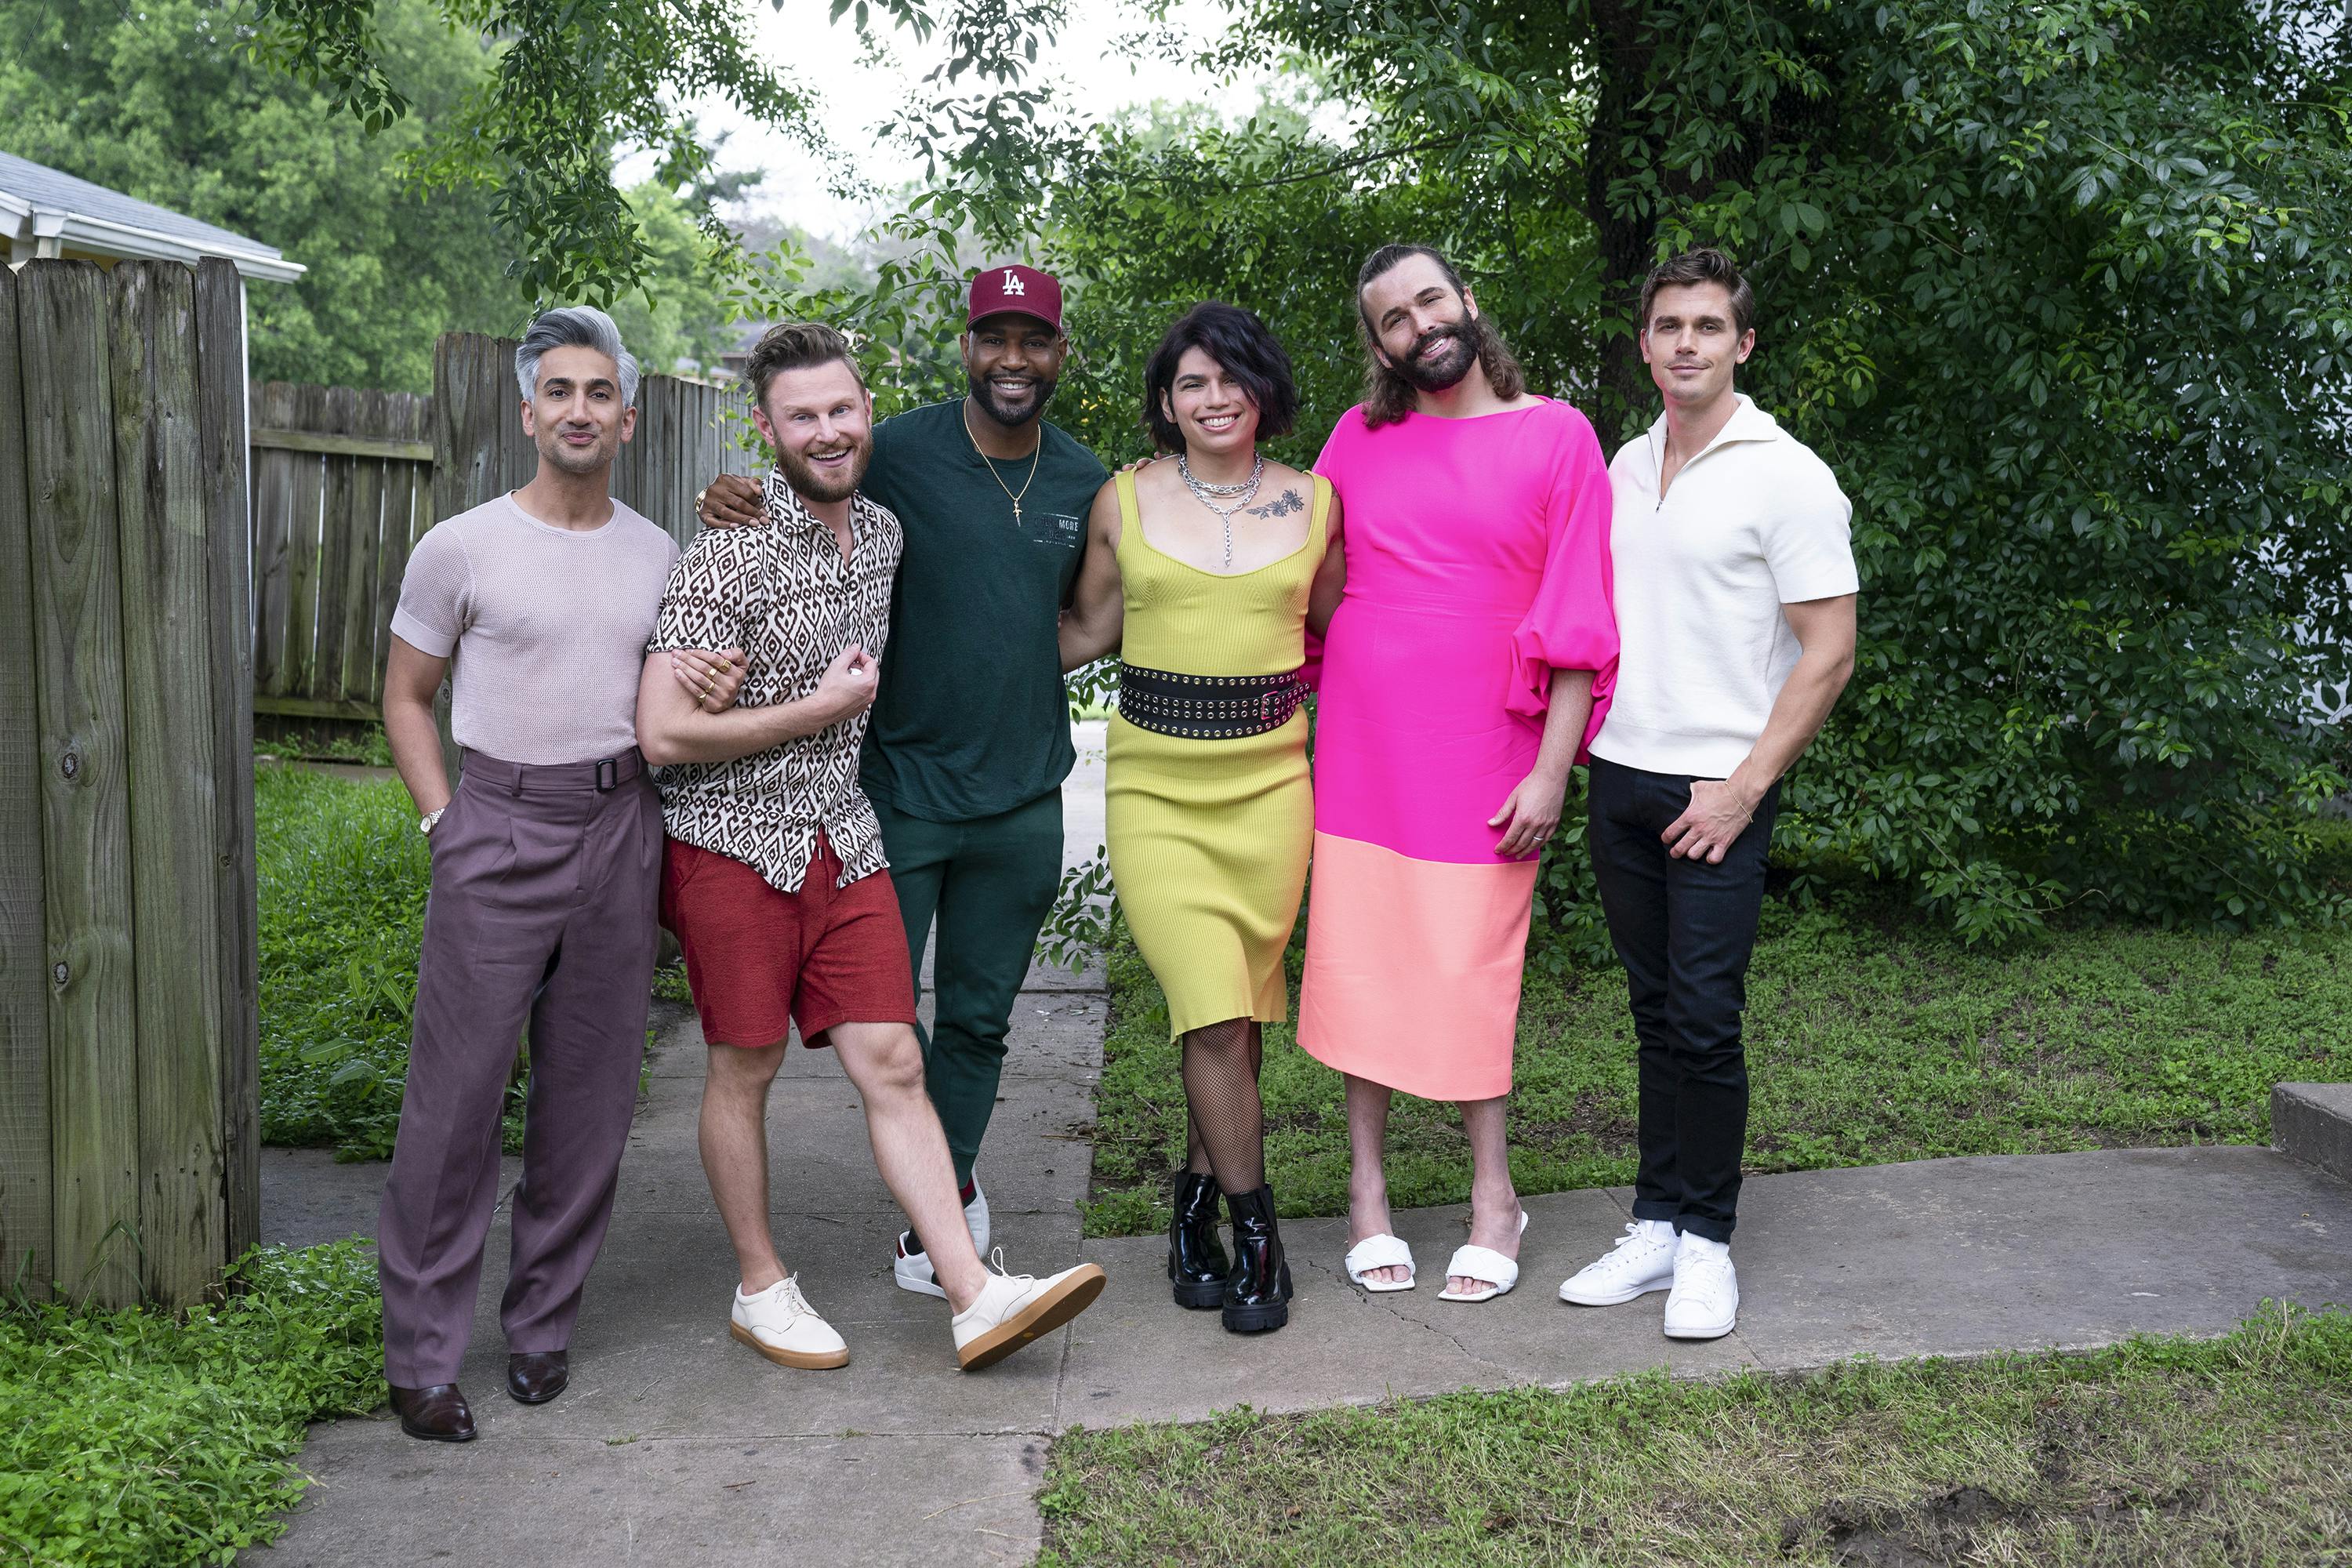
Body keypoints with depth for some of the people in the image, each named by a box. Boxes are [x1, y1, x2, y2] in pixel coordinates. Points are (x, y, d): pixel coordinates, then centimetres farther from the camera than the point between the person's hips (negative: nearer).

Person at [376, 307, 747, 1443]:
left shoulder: (660, 558, 10)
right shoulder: (461, 548, -1)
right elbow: (405, 697, 6)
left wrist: (712, 692, -2)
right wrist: (444, 821, -4)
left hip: (621, 830, 4)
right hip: (497, 829, -3)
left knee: (588, 1099, 8)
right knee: (457, 1095, -4)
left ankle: (543, 1326, 23)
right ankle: (421, 1355, 8)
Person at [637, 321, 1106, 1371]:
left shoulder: (884, 533, 8)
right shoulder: (729, 556, -15)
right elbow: (664, 735, -20)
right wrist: (821, 709, -14)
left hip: (844, 840, 5)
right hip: (734, 841, -5)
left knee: (892, 1062, 2)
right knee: (745, 1067, 7)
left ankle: (974, 1297, 1)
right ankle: (762, 1289, 23)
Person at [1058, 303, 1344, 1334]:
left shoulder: (1311, 501, 6)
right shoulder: (1124, 502, 4)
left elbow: (1334, 629, 18)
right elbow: (1085, 631, 13)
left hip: (1270, 782, 2)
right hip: (1156, 785, -1)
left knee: (1235, 1014, 5)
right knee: (1214, 1015, -9)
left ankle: (1197, 1204, 25)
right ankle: (1254, 1235, 6)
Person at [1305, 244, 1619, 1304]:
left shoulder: (1556, 435, 0)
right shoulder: (1359, 438, 8)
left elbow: (1579, 620, -3)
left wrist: (1552, 769, -9)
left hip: (1482, 758, -3)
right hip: (1361, 755, 3)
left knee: (1472, 976, 1)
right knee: (1358, 961, 5)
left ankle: (1493, 1195, 18)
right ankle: (1367, 1188, 19)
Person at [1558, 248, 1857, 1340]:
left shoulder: (1785, 475, -7)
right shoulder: (1624, 466, 12)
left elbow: (1829, 649, -10)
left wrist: (1745, 787, -13)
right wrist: (1584, 741, 10)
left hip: (1717, 792, -5)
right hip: (1620, 778, 6)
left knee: (1704, 1021, -4)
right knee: (1656, 1013, 11)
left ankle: (1707, 1244, 9)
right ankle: (1656, 1226, 19)